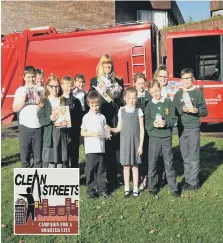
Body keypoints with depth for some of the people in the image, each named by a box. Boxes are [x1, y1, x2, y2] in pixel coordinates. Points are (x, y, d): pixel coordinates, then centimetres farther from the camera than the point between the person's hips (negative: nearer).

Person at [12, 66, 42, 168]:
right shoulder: (20, 90, 3)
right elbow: (15, 109, 0)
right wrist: (23, 100, -14)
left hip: (38, 127, 1)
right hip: (25, 127, 0)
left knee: (38, 156, 5)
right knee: (25, 156, 7)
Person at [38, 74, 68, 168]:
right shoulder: (44, 102, 0)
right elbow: (40, 120, -5)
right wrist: (50, 119, -21)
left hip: (62, 133, 3)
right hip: (49, 135, -3)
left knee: (61, 159, 9)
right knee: (49, 161, -2)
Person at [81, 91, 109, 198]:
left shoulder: (102, 117, 10)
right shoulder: (86, 117, 1)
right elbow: (82, 132, 1)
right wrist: (92, 134, -14)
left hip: (101, 148, 3)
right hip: (90, 148, -3)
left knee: (101, 170, 8)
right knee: (90, 169, 1)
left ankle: (102, 189, 18)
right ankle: (90, 190, 12)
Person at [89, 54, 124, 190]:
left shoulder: (118, 81, 13)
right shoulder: (94, 81, 11)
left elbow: (121, 100, 10)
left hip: (114, 118, 1)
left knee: (113, 148, 2)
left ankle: (113, 178, 12)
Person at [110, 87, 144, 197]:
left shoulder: (138, 111, -1)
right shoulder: (121, 111, 3)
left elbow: (141, 129, -1)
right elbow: (119, 128, 7)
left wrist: (141, 145, -5)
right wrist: (110, 129, -13)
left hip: (135, 142, -1)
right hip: (124, 142, 1)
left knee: (135, 166, 5)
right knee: (126, 166, 6)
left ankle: (135, 189, 16)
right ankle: (127, 189, 17)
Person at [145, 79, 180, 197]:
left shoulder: (168, 102, 2)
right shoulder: (149, 105, 2)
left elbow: (174, 119, -1)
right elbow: (146, 122, -1)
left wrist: (166, 122, -19)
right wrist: (153, 124, -20)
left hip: (167, 137, 0)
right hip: (154, 137, 0)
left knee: (169, 163, 6)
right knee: (152, 163, 5)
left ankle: (173, 187, 16)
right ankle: (152, 186, 20)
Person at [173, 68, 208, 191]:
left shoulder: (198, 93, 1)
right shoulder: (178, 94, 10)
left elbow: (205, 111, 1)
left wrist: (196, 110, -19)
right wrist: (182, 109, -14)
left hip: (193, 128, -3)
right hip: (181, 129, 3)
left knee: (194, 157, -2)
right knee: (185, 157, 9)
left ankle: (193, 183, 5)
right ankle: (188, 180, 17)